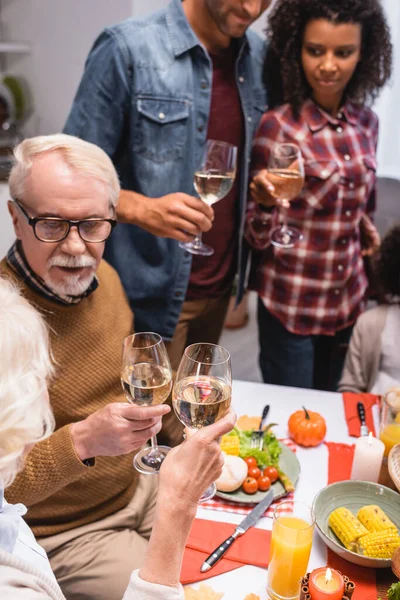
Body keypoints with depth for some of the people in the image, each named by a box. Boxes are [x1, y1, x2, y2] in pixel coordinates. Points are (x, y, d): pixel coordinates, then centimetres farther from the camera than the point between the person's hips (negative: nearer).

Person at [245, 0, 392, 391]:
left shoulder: (365, 122, 0)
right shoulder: (278, 126, -15)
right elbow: (258, 238, -15)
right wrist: (266, 202, -31)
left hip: (347, 300, 6)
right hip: (290, 306, -5)